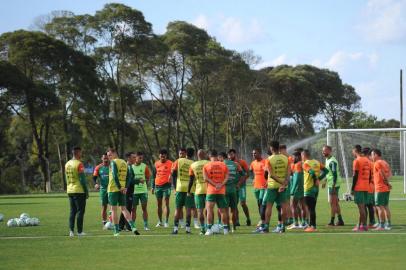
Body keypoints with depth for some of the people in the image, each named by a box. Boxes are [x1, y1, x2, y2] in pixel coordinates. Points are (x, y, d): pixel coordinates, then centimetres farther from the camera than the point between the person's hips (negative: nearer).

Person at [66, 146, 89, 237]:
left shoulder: (67, 164, 11)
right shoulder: (79, 164, -13)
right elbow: (82, 179, -15)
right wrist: (86, 191, -9)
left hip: (70, 191, 7)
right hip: (79, 191, -7)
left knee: (72, 211, 11)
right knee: (80, 211, -1)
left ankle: (71, 231, 6)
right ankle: (79, 231, -1)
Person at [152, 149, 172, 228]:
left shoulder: (170, 163, -3)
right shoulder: (156, 163, 10)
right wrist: (153, 187, 14)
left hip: (166, 185, -5)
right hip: (158, 185, 5)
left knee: (166, 203, -6)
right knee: (159, 204, 9)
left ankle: (166, 222, -4)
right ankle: (160, 222, 17)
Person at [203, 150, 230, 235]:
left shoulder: (206, 166, 2)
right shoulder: (223, 165, 8)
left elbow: (206, 178, -10)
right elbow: (226, 177, -4)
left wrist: (215, 185, -12)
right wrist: (221, 185, -13)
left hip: (211, 190, -2)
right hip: (222, 191, 2)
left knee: (209, 209, -3)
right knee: (223, 210, 11)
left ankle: (209, 229, -12)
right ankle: (225, 228, 13)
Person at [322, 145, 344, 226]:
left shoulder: (332, 161, -18)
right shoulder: (327, 160, 14)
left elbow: (335, 174, -22)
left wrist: (333, 186, -25)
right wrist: (325, 182, 26)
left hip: (333, 184, -10)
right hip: (331, 184, 10)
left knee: (333, 203, -6)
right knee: (336, 203, 14)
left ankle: (332, 221, -4)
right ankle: (340, 220, 19)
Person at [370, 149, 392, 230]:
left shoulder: (377, 163, -11)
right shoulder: (385, 163, 16)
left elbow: (383, 174, -17)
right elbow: (390, 174, 8)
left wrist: (387, 183, -5)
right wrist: (387, 181, -5)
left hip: (380, 189, -9)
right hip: (386, 189, 9)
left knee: (380, 206, -7)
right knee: (386, 206, 12)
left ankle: (381, 225, -9)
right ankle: (388, 225, 12)